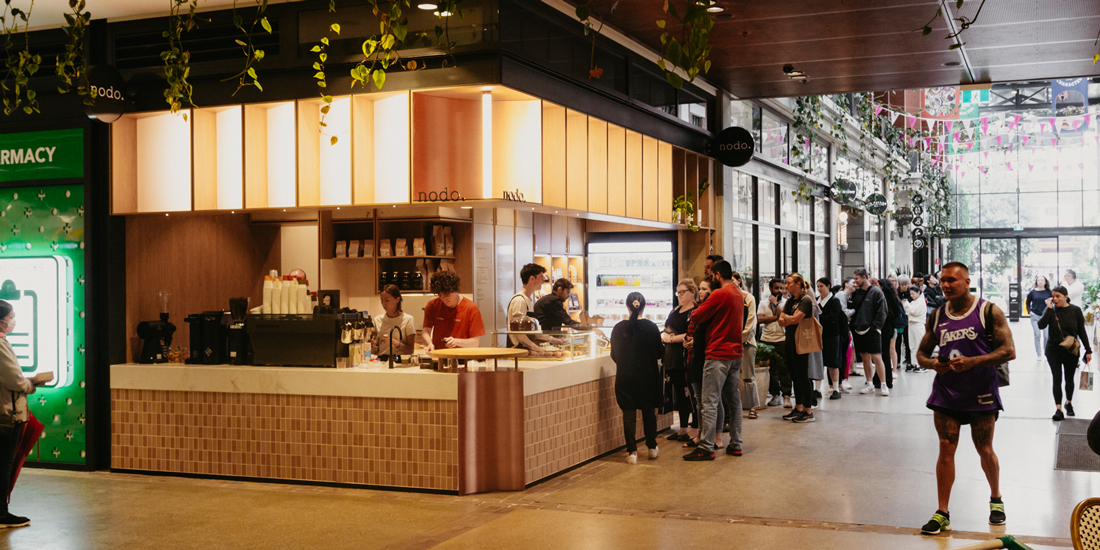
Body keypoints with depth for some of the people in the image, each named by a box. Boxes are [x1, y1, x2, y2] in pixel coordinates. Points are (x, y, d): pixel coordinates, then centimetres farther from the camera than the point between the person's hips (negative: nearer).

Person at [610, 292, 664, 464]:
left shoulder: (618, 329, -6)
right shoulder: (651, 327, -9)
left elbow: (614, 356, 3)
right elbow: (660, 353, 0)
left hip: (625, 377, 0)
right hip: (648, 377, 0)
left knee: (629, 414, 6)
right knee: (649, 412, 15)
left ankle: (632, 451, 5)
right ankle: (652, 447, 24)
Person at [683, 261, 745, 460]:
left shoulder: (719, 294, -14)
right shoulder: (739, 295, 11)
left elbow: (696, 316, -10)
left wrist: (697, 307, 11)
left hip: (718, 354, -8)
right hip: (736, 353, 8)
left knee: (710, 402, -7)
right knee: (734, 401, 12)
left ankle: (706, 447, -7)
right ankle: (735, 445, 16)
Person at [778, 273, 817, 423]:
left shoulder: (806, 300, -11)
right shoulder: (790, 301, 15)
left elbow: (795, 319, -20)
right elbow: (781, 322, 9)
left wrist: (786, 317, -2)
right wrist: (790, 319, -11)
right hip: (790, 341, 9)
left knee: (802, 376, -5)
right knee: (794, 376, 12)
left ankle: (808, 411, 0)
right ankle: (798, 409, 19)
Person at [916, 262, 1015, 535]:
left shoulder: (989, 312, -7)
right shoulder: (936, 316, 5)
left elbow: (1009, 351, -12)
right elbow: (921, 353, 13)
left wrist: (973, 362, -24)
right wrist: (932, 363, -11)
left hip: (981, 394, -2)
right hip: (946, 392, 3)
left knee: (985, 450, 8)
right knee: (946, 448, -3)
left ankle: (996, 500, 34)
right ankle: (942, 513, 1)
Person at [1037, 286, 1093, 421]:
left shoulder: (1075, 310, -6)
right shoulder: (1050, 310, -6)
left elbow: (1082, 331, 0)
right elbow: (1041, 325, -22)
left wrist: (1088, 350, 1)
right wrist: (1049, 308, -23)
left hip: (1071, 351, 1)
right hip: (1054, 350, -1)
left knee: (1069, 379, 14)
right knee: (1057, 379, -3)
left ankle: (1069, 402, 35)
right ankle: (1058, 408, 0)